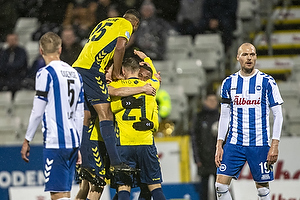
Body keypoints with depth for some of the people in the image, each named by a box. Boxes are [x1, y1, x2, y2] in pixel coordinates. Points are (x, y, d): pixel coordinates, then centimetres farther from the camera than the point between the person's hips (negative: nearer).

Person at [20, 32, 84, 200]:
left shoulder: (46, 73, -7)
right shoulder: (75, 74, 15)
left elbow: (37, 112, -9)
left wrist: (27, 140, 0)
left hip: (55, 142, -7)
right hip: (73, 142, 7)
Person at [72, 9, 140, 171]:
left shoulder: (104, 23, 32)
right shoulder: (126, 24, 7)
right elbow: (120, 47, -11)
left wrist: (109, 72, 22)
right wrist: (116, 73, -1)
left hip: (77, 67, 8)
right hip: (92, 69, -8)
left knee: (83, 118, 11)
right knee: (105, 114, -12)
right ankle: (115, 162, -20)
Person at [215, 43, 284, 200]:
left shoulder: (267, 82, -3)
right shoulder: (228, 83, 7)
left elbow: (278, 115, -2)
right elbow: (224, 116, 12)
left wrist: (275, 145, -10)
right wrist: (219, 145, 5)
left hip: (259, 145, -3)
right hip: (234, 144, 3)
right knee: (221, 185, -8)